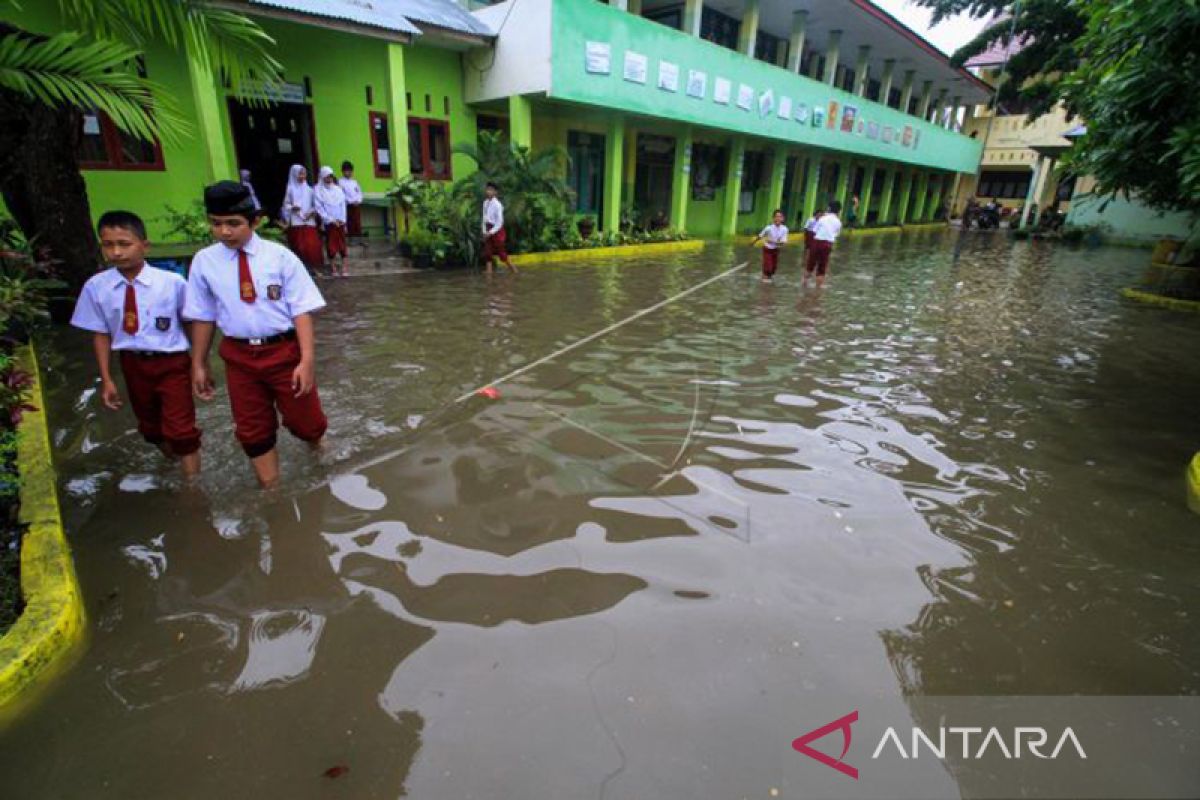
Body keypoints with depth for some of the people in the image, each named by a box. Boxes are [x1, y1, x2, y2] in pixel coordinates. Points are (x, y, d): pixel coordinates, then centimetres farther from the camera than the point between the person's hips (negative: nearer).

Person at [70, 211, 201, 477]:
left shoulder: (172, 282, -18)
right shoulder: (95, 286, -9)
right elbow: (101, 334, 0)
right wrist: (106, 379, 1)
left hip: (173, 363, -4)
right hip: (133, 365, 4)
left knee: (181, 429, -1)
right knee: (149, 426, 22)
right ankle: (175, 461, 47)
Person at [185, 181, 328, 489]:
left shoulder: (280, 256, -10)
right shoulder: (204, 261, -3)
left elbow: (302, 310, -12)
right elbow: (203, 317, 5)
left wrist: (307, 360, -18)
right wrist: (199, 365, 9)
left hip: (285, 351, -2)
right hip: (239, 356, 3)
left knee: (304, 419, 13)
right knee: (252, 429, 14)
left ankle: (316, 448, 48)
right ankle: (271, 488, 34)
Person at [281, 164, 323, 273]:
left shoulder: (309, 189, 9)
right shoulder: (291, 189, 3)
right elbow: (286, 204, 4)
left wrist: (313, 211, -9)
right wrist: (292, 208, -15)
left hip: (309, 221, 2)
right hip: (296, 222, -2)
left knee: (312, 245, -4)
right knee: (298, 246, -2)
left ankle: (312, 266, 7)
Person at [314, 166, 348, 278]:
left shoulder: (338, 189, 10)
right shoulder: (318, 190, 1)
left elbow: (343, 206, 9)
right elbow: (319, 208, -4)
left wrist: (343, 220, -1)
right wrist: (332, 220, -10)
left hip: (340, 222, 3)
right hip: (328, 223, -3)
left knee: (342, 245, -1)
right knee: (331, 246, -2)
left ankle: (343, 269, 0)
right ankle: (334, 269, 4)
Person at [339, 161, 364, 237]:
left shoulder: (354, 182, 15)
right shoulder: (340, 182, -2)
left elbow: (359, 193, 12)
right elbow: (341, 195, -10)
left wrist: (358, 201, -7)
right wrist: (351, 202, -16)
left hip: (357, 205, 5)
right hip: (348, 206, -5)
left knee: (358, 223, 5)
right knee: (349, 224, -4)